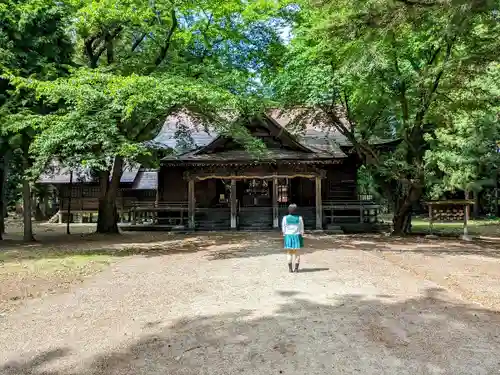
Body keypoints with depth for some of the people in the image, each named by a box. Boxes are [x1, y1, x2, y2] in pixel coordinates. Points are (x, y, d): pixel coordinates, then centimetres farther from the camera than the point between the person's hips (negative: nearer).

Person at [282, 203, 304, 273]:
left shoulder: (285, 218, -5)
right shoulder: (299, 218, -6)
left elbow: (283, 228, 1)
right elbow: (301, 229, -1)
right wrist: (301, 236, 9)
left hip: (288, 236, 1)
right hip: (297, 236, -1)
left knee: (289, 253, 9)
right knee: (297, 253, 6)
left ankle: (290, 268, 7)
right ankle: (296, 268, 6)